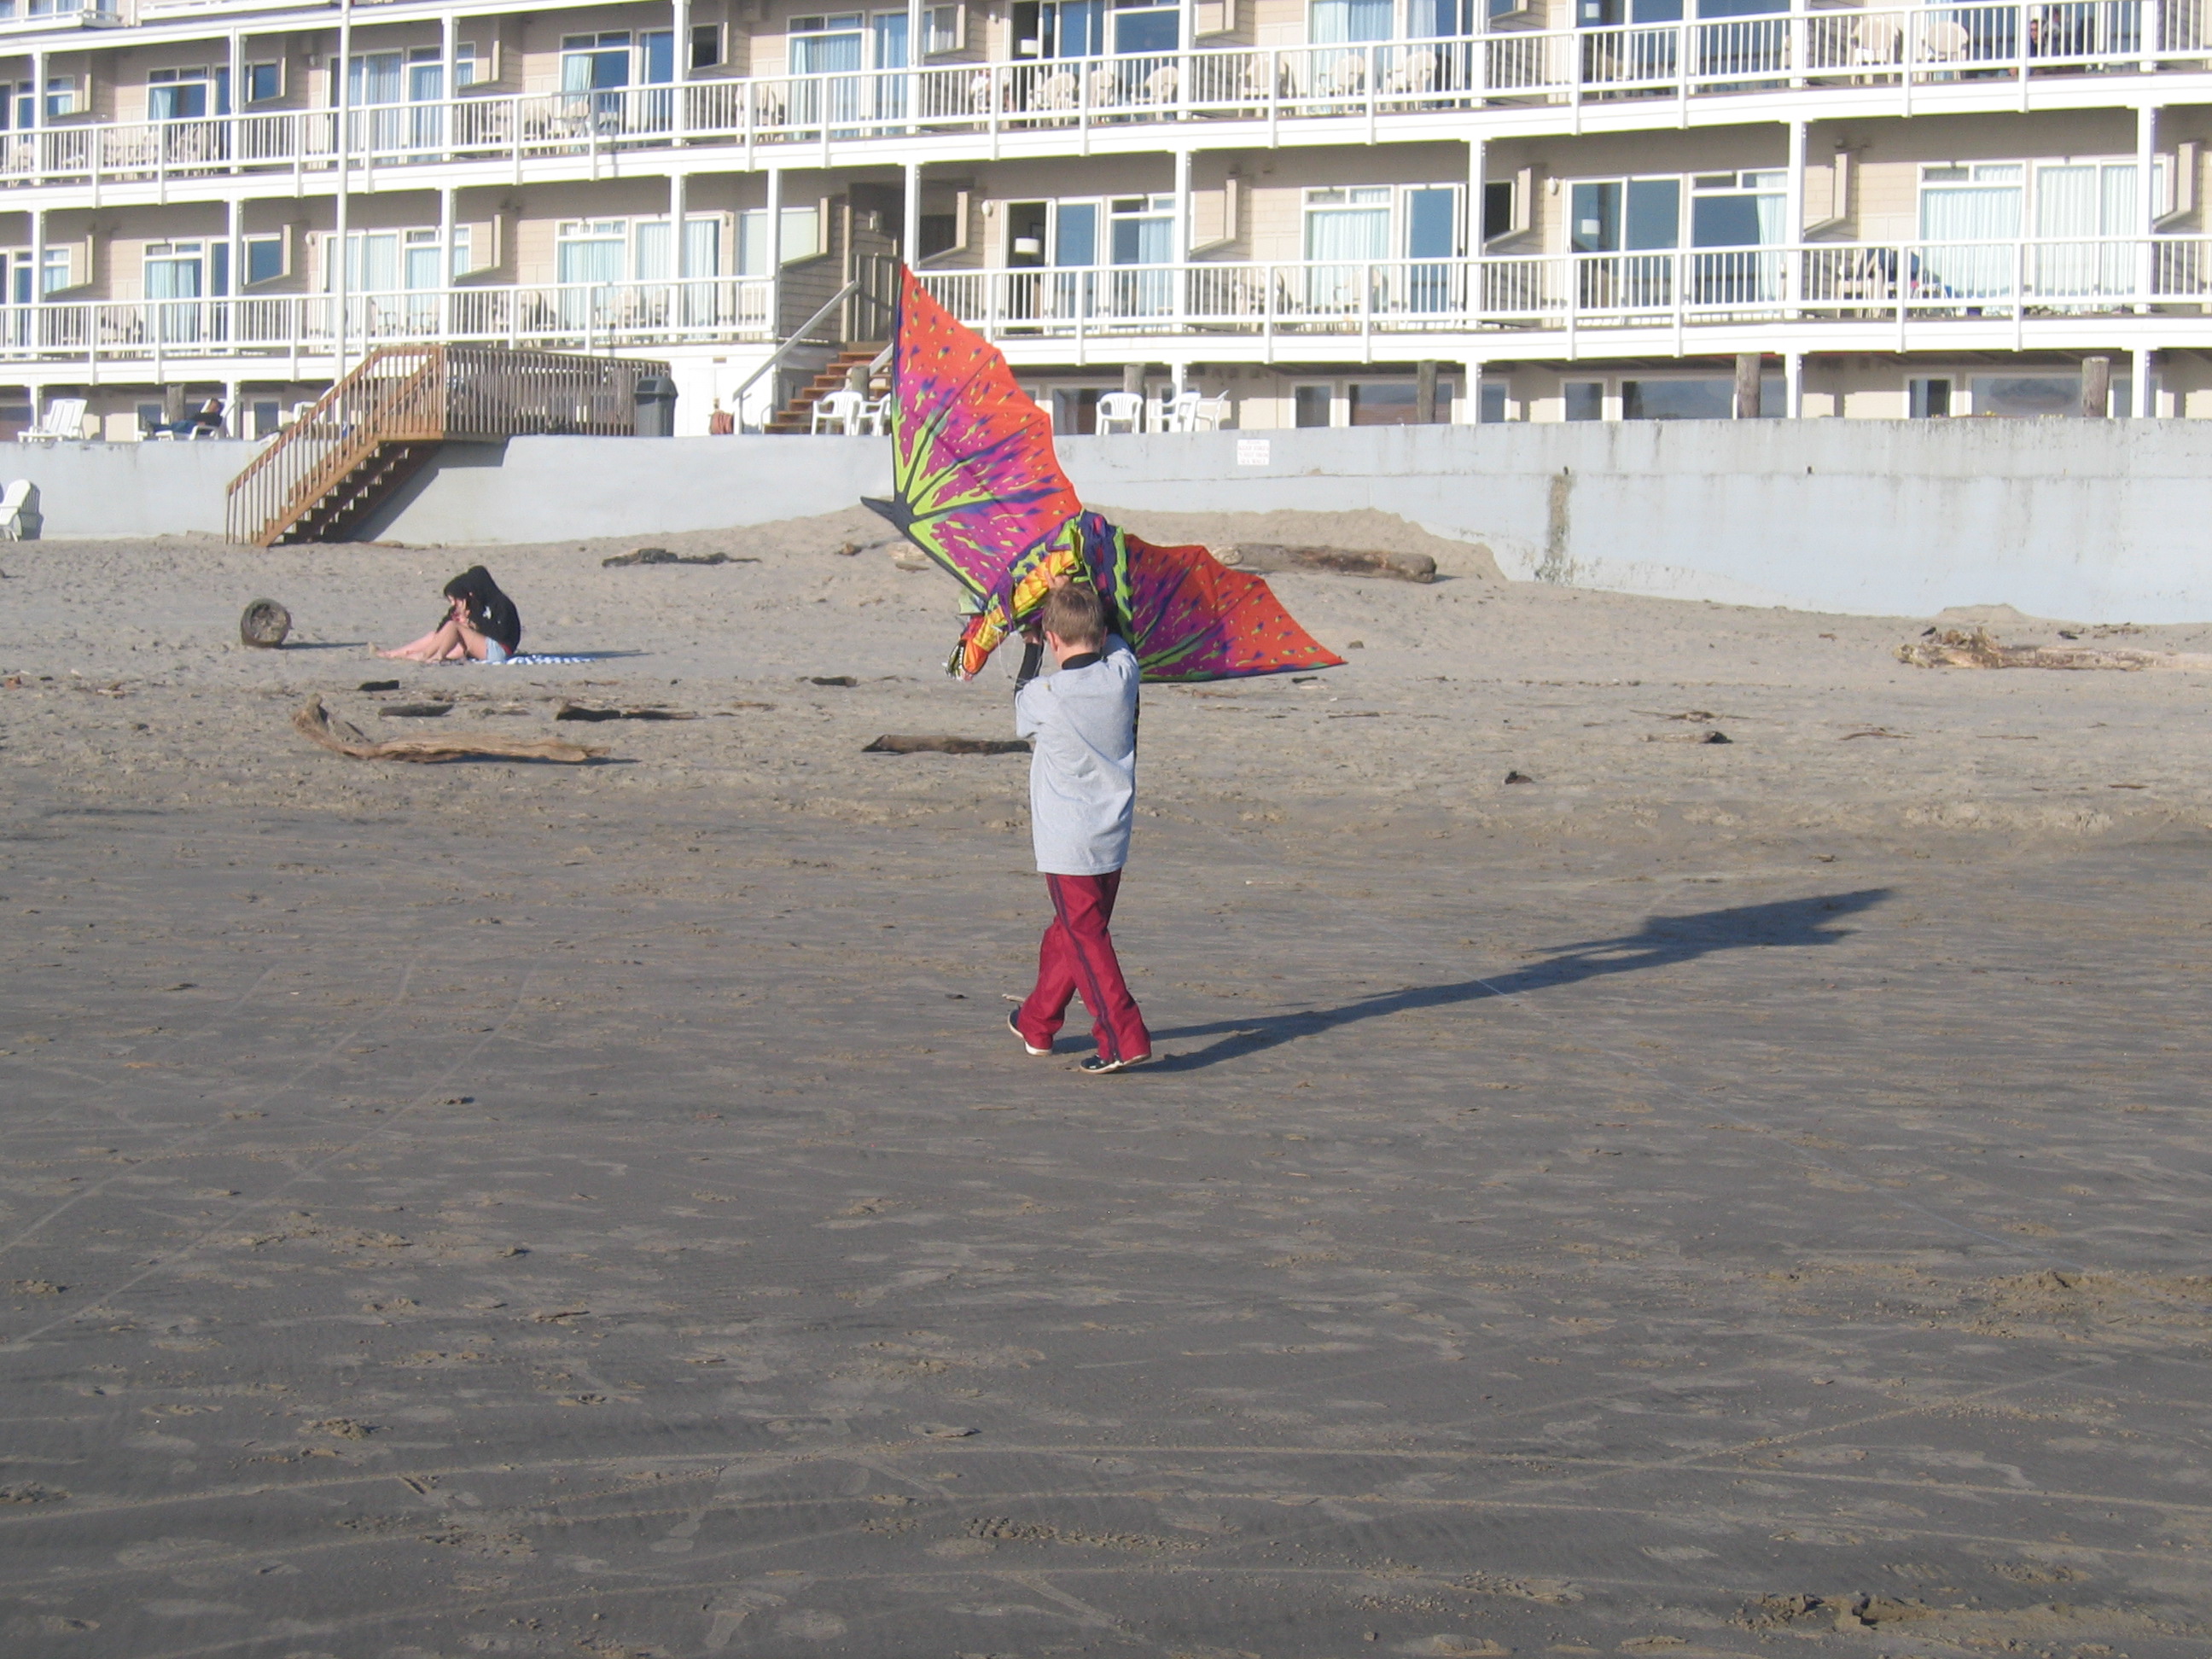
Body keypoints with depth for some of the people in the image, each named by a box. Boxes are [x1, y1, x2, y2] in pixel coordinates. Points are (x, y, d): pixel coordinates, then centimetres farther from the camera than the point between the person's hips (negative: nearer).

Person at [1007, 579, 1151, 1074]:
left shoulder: (1043, 696, -16)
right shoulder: (1123, 675, -4)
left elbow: (1023, 722, 9)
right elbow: (1114, 643, 20)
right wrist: (1077, 598, 28)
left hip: (1067, 847, -6)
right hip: (1114, 841, 6)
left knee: (1085, 939, -4)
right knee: (1067, 934, 18)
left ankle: (1124, 1038, -13)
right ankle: (1037, 1023, 33)